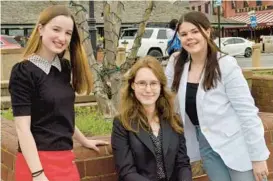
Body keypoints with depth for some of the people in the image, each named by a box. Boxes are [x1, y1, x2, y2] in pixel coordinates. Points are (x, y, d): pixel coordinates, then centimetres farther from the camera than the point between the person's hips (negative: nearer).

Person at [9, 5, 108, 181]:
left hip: (66, 158, 7)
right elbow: (22, 127, -17)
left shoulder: (64, 68, 8)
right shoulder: (23, 72, -12)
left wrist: (84, 141, 25)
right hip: (39, 161, -7)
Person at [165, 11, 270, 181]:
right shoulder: (177, 63, -2)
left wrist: (258, 156, -14)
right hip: (205, 143, 4)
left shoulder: (226, 65, -16)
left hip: (235, 144, -4)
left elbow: (248, 112, -14)